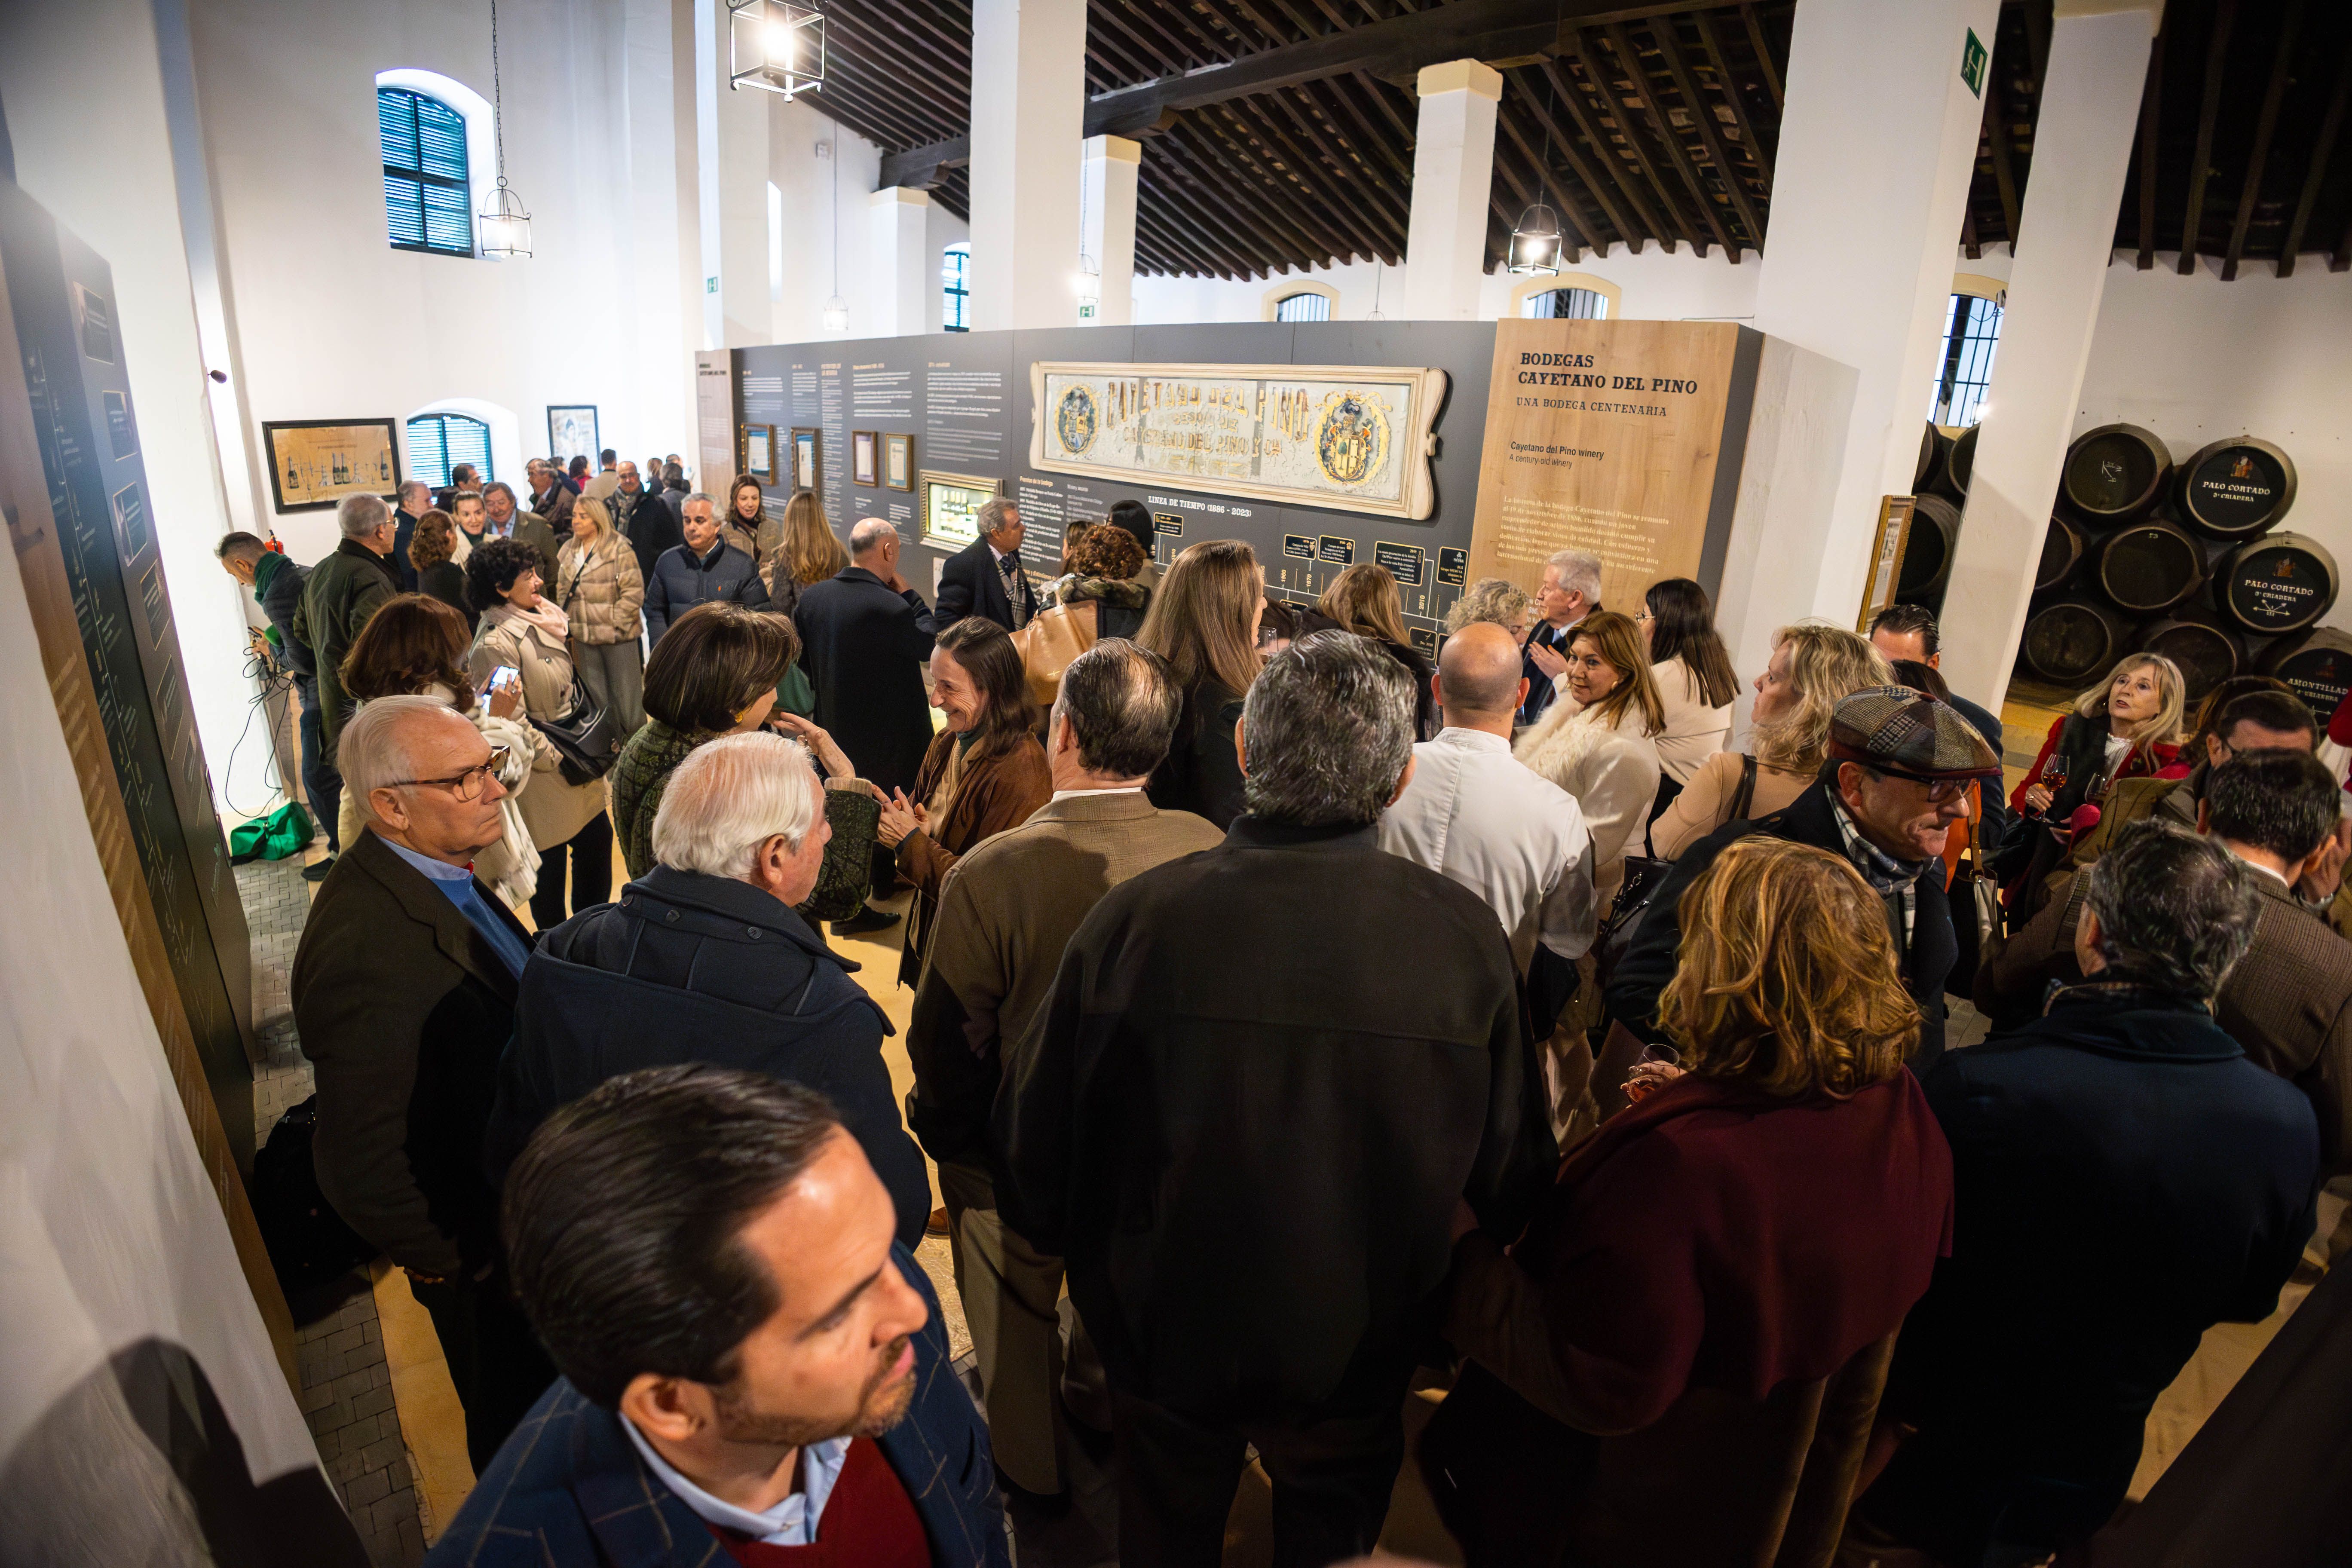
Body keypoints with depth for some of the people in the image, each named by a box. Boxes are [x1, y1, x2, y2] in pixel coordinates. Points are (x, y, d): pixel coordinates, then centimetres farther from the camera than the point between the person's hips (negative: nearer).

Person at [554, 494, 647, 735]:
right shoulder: (568, 551, 10)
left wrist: (614, 623, -14)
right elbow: (562, 590, 17)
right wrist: (570, 621, 6)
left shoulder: (619, 548, -9)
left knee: (627, 697, -1)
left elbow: (633, 592, -13)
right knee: (597, 698, 13)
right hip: (584, 637, 6)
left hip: (618, 636, -6)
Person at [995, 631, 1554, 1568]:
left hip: (1164, 1330, 0)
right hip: (1360, 1352, 1)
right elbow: (1510, 1183, -12)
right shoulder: (1469, 938, -24)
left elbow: (1032, 1151, -15)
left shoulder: (1133, 919, -27)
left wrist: (1066, 1245, 7)